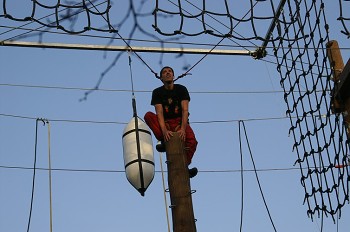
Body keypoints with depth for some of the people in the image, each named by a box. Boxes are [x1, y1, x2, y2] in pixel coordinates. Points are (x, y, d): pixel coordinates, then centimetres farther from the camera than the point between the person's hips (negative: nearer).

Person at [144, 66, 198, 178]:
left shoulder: (181, 89, -1)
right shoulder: (157, 92, -1)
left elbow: (185, 110, -12)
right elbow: (159, 112, -14)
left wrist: (183, 129, -29)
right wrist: (164, 131, -31)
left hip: (180, 121, -1)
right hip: (165, 122, 1)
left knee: (192, 141, -32)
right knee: (148, 116, -28)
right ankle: (164, 142, -28)